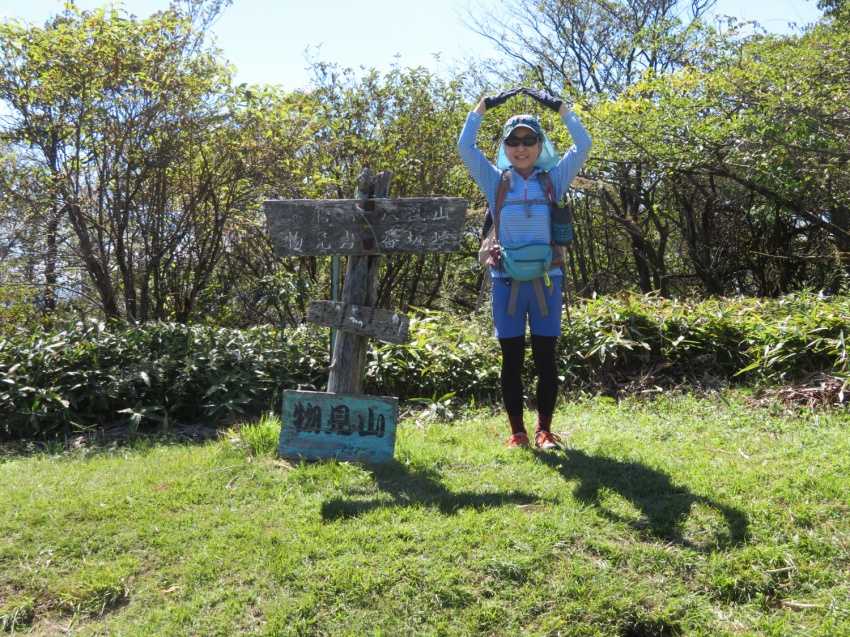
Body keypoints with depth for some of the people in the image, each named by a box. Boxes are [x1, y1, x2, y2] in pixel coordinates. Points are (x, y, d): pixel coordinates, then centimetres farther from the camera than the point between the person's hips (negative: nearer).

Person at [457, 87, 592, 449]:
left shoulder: (553, 179, 9)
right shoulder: (496, 182, 8)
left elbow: (583, 146, 1)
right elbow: (465, 146, 2)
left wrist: (559, 107, 0)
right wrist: (484, 106, 0)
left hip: (546, 279, 0)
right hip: (507, 280, 0)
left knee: (545, 358, 3)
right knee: (511, 359, 4)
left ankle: (544, 430, 13)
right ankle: (516, 431, 13)